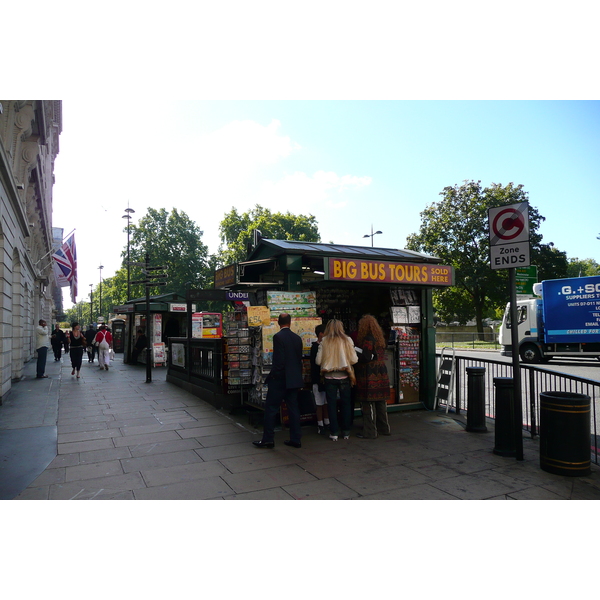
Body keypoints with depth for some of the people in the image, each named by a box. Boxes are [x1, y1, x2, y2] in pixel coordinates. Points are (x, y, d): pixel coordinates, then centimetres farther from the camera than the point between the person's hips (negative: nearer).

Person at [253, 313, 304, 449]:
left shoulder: (278, 336, -13)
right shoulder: (297, 338, 7)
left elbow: (279, 360, -18)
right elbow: (299, 359, 11)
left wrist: (274, 376, -7)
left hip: (279, 379, -6)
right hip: (294, 380, 7)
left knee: (271, 408, 3)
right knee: (293, 409, 10)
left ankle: (268, 439, 8)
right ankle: (295, 439, 15)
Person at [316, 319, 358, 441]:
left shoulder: (324, 342, -5)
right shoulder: (347, 340, -5)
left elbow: (318, 361, -4)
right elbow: (354, 360, -6)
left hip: (329, 377, 0)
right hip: (344, 376, 0)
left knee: (332, 404, 8)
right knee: (346, 404, 12)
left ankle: (334, 432, 11)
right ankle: (346, 432, 19)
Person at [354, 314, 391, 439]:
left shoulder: (368, 339, -14)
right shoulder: (380, 338, 12)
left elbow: (366, 357, -19)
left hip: (369, 376, -9)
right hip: (381, 374, 9)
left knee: (368, 403, -1)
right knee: (381, 402, 16)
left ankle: (370, 432, 4)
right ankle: (384, 428, 26)